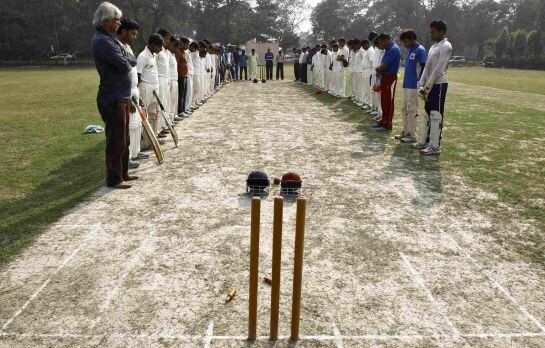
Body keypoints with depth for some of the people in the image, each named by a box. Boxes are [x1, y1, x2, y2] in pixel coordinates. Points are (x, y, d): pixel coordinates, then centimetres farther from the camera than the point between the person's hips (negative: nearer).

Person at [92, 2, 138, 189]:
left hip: (121, 98, 10)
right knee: (116, 141, -4)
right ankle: (113, 179, 6)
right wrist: (127, 61, 0)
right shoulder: (101, 40, -15)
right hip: (112, 100, -10)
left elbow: (132, 61, 15)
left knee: (124, 139, 17)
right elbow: (124, 66, -19)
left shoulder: (111, 39, 17)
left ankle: (122, 173, 28)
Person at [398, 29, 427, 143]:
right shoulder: (408, 50, 15)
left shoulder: (420, 50, -11)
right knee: (405, 109, 13)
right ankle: (405, 132, 22)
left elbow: (424, 68, -13)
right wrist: (405, 81, 16)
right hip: (406, 84, 9)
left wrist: (420, 84, -15)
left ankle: (412, 136, 1)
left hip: (414, 86, -9)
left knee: (412, 110, -5)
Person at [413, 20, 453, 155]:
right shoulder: (433, 47, 17)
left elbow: (439, 69, -17)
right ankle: (425, 141, 21)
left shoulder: (446, 46, -11)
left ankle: (435, 146, -5)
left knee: (436, 115, -8)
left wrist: (428, 86, -17)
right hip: (430, 85, 9)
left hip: (439, 84, -9)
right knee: (428, 114, 13)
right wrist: (421, 85, 6)